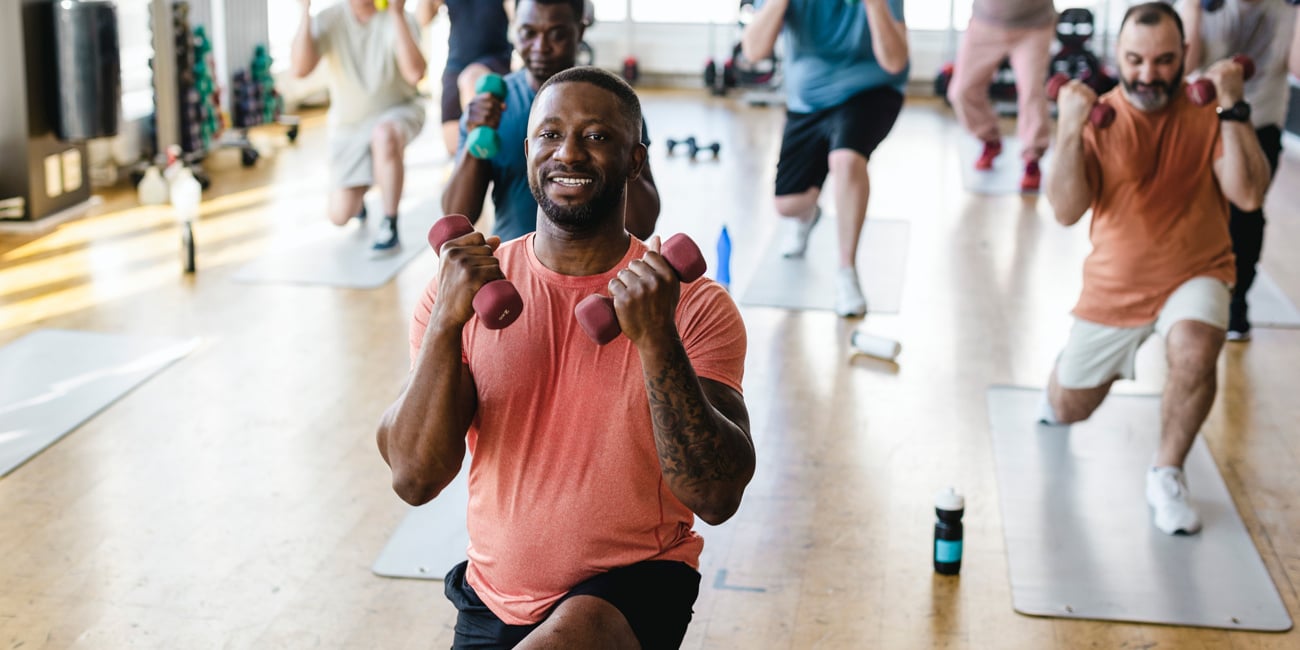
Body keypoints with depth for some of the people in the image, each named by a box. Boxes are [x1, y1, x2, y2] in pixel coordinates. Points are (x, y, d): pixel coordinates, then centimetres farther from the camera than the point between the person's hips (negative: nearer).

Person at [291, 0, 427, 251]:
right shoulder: (328, 20, -12)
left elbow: (414, 74, -33)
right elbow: (300, 68, -25)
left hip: (397, 112, -2)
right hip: (348, 125, 3)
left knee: (384, 134, -41)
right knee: (340, 216, -1)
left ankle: (390, 225, -24)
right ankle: (358, 191, 38)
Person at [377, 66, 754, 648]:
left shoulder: (695, 305, -9)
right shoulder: (459, 288, -2)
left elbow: (717, 498, -18)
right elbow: (414, 479, -10)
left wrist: (656, 339, -29)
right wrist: (447, 322, -23)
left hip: (637, 583, -3)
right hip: (493, 596, 3)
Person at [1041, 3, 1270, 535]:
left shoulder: (1206, 113, -10)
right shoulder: (1099, 117, -9)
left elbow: (1249, 195, -22)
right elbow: (1066, 211, -19)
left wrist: (1231, 109, -25)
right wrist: (1070, 128, -29)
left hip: (1193, 276, -1)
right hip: (1113, 286, 2)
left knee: (1195, 349, -36)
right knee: (1067, 409, 15)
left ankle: (1167, 476, -13)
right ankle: (1071, 366, 53)